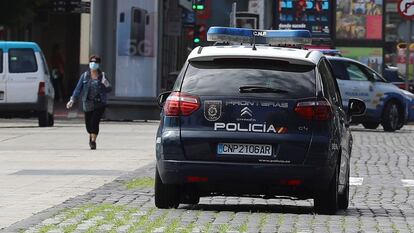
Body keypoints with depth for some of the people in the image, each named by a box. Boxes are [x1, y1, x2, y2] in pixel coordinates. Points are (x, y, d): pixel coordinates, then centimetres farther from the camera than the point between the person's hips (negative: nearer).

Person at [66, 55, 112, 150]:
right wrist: (72, 100, -12)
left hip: (99, 104, -2)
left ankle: (93, 141, -5)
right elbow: (78, 89, -1)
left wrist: (107, 85, -17)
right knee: (88, 124, 8)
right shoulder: (85, 76, 2)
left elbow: (109, 90, 6)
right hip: (88, 104, 2)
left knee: (95, 122, -17)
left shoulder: (102, 76, 2)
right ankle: (91, 136, 40)